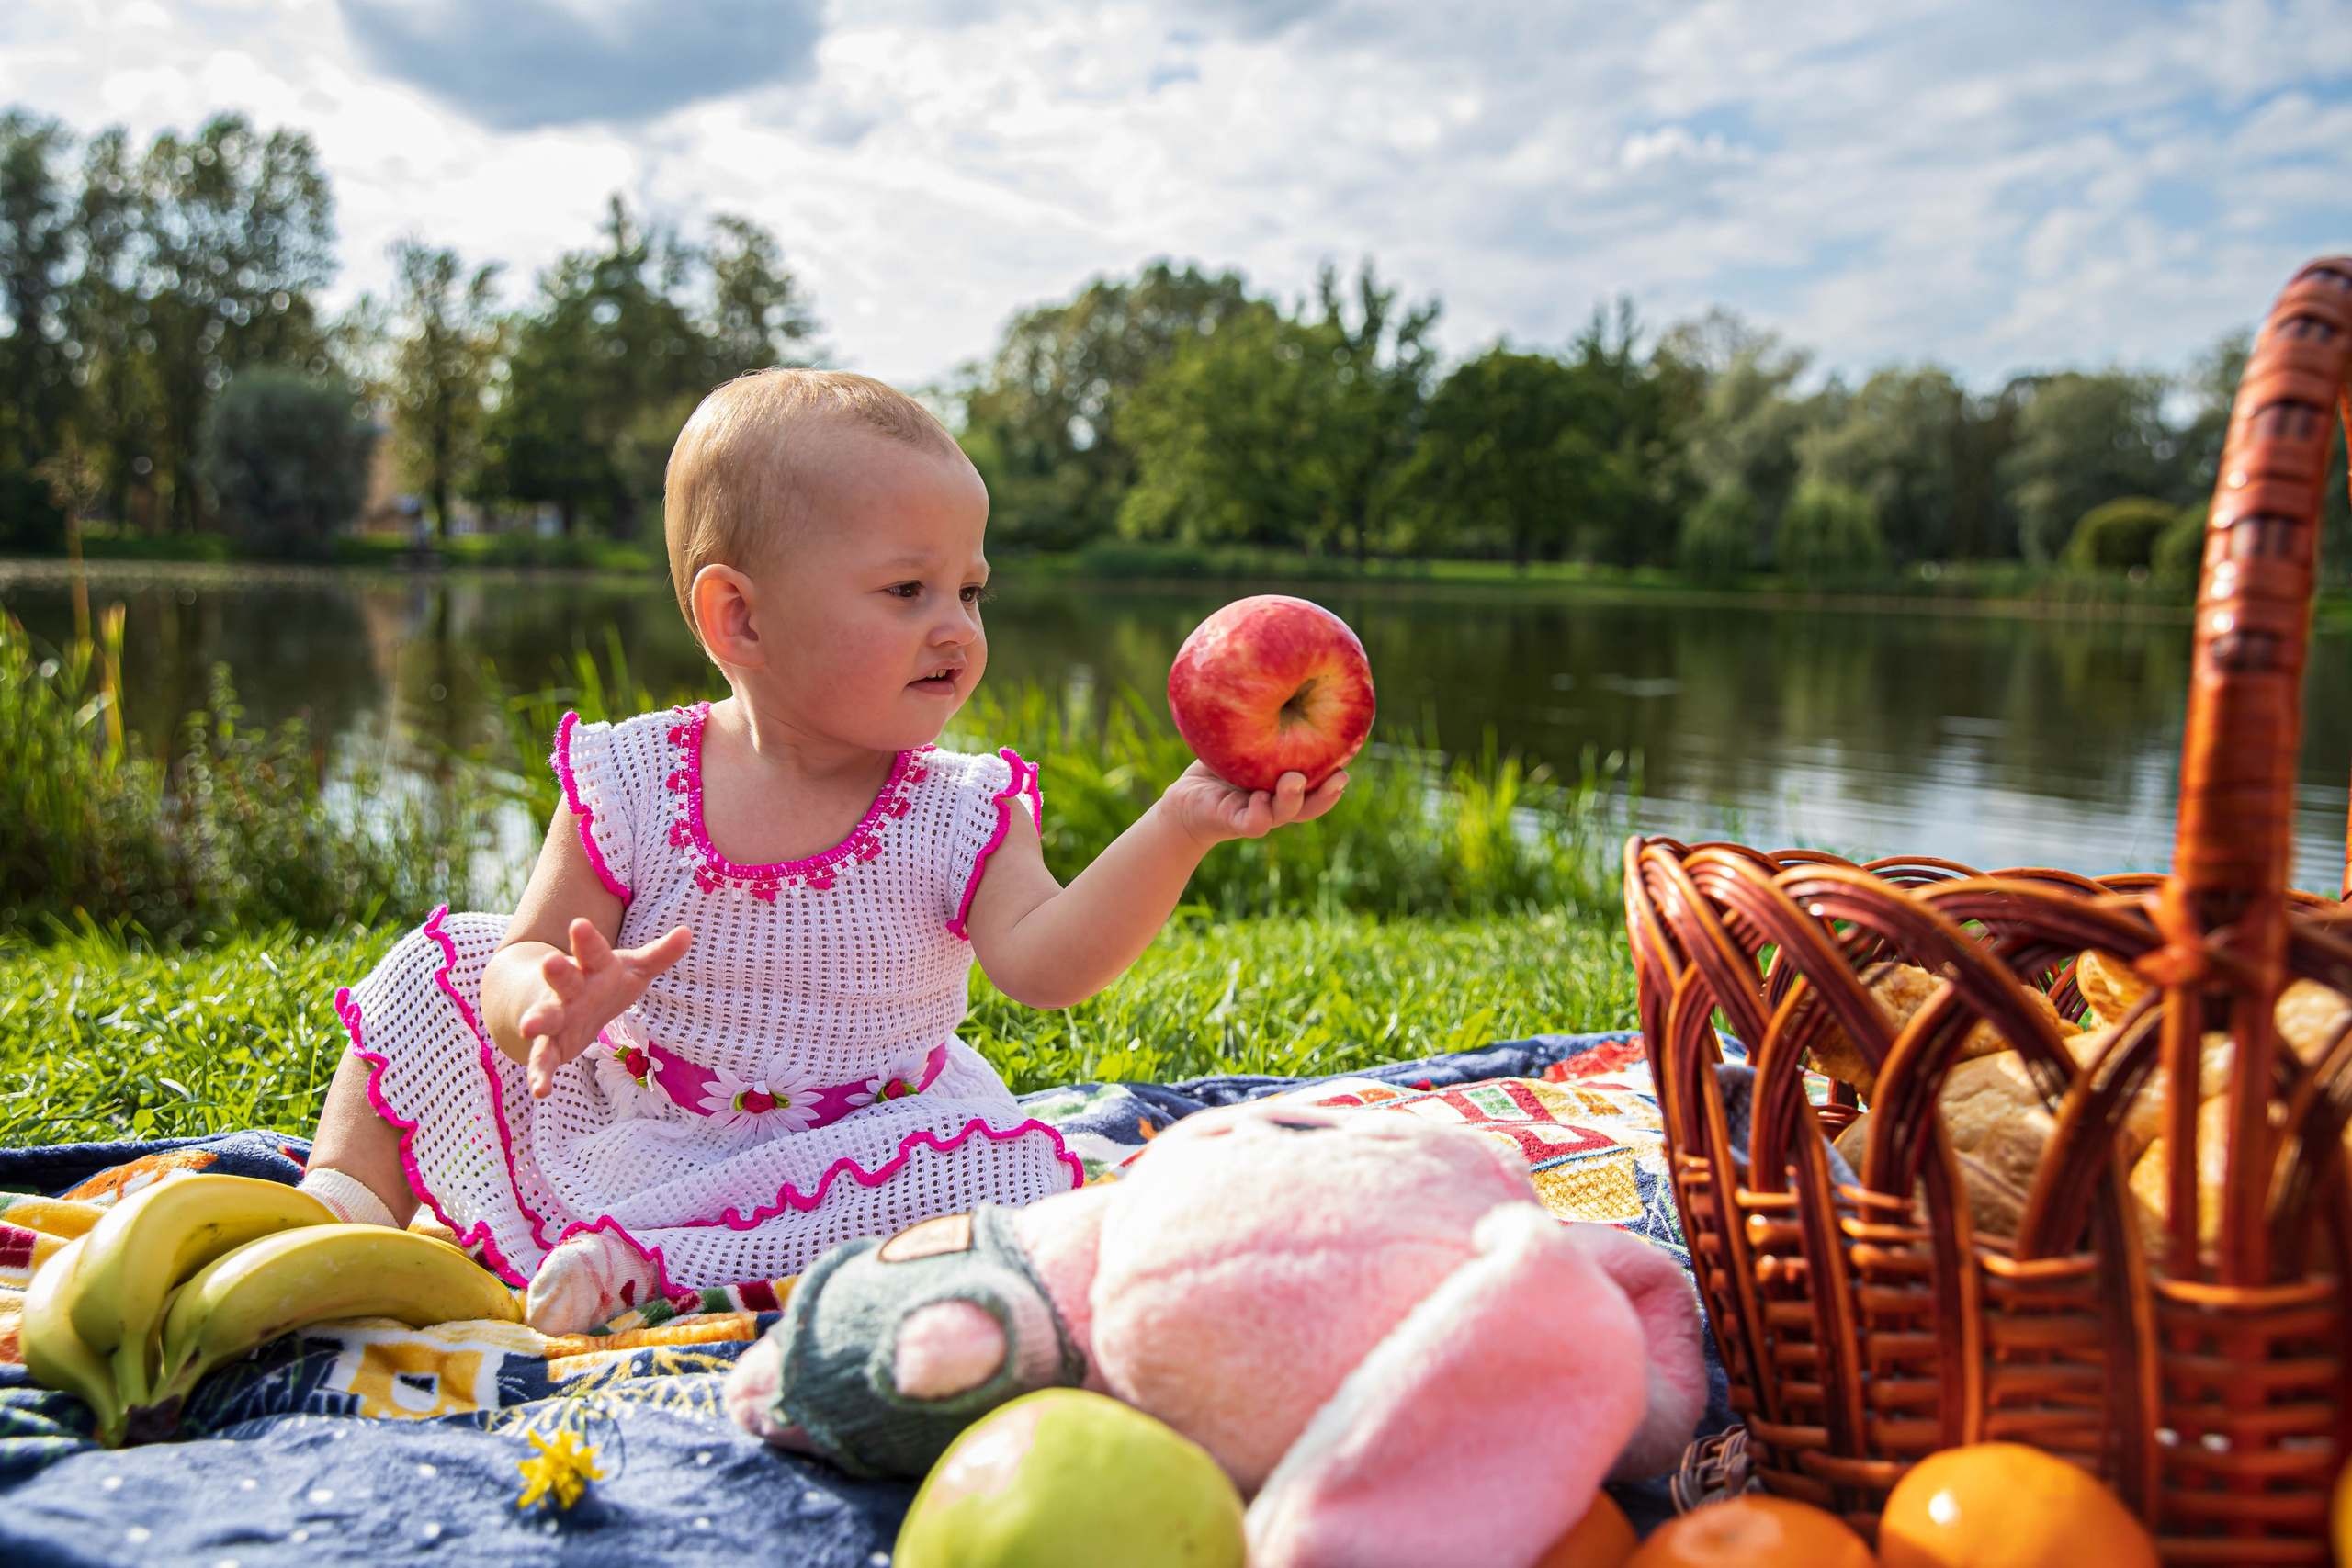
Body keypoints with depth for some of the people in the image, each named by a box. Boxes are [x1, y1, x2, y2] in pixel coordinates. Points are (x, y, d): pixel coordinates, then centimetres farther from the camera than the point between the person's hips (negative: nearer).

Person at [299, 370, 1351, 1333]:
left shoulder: (960, 814, -9)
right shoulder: (627, 781, -8)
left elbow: (1042, 962, -25)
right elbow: (534, 956, -7)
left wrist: (1178, 828, -39)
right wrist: (554, 995, -33)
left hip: (834, 1161, -1)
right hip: (611, 1124, 1)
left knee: (1002, 1167, -29)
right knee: (449, 969, 0)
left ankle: (647, 1262, -25)